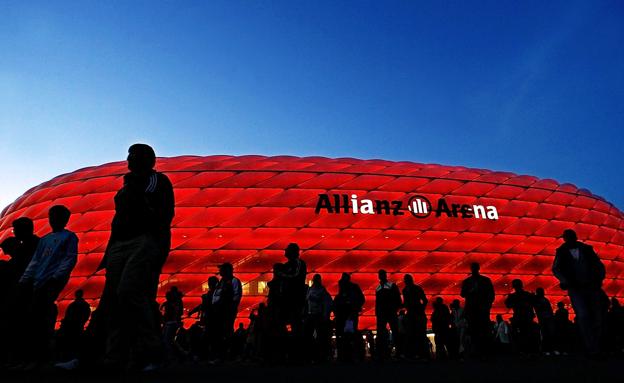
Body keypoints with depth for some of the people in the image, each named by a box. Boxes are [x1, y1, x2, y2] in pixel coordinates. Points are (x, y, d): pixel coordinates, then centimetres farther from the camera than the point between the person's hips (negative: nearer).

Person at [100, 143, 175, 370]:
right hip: (119, 245, 8)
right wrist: (108, 252, 16)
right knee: (112, 300, -1)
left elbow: (164, 215, -5)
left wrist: (160, 247, -18)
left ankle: (149, 352, -19)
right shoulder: (126, 187, 30)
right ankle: (115, 359, 2)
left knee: (129, 292, -23)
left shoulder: (158, 180, 7)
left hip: (146, 241, -8)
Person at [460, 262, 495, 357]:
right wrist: (470, 291, -12)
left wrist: (488, 305, -5)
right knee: (473, 331, -5)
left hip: (483, 309, -1)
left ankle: (484, 350, -5)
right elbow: (462, 294, 7)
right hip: (471, 309, 1)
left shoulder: (486, 280, 10)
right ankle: (475, 350, -3)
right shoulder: (466, 281, 13)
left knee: (484, 330, -8)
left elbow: (491, 294, 8)